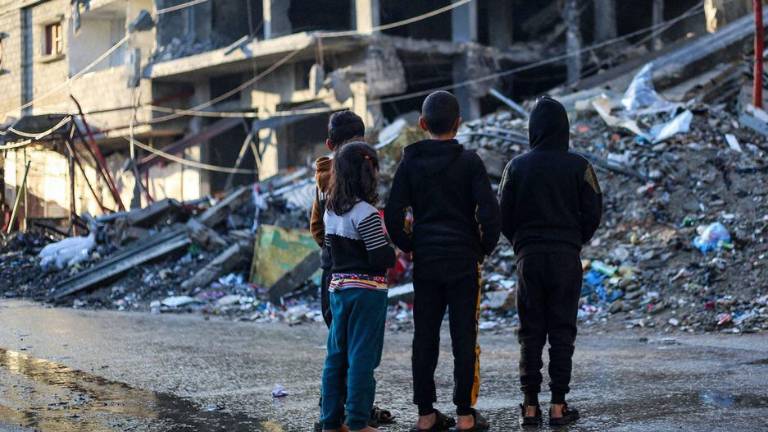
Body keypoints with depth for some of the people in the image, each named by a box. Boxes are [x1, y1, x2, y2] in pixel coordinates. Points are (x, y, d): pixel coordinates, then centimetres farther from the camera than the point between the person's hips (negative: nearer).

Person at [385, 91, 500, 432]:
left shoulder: (410, 163, 1)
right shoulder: (469, 161, -5)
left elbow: (393, 214, -3)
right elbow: (489, 210, -13)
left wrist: (409, 246, 11)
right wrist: (486, 246, 3)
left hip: (425, 262, 2)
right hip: (463, 261, -2)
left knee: (424, 337, 7)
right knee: (464, 337, 3)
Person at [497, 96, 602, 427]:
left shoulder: (517, 167, -1)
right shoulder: (578, 167, -5)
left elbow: (504, 217, 1)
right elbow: (592, 214, -3)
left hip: (528, 255, 1)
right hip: (567, 257, -1)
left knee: (530, 332, 7)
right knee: (562, 331, 5)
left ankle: (530, 406, 7)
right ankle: (558, 406, 4)